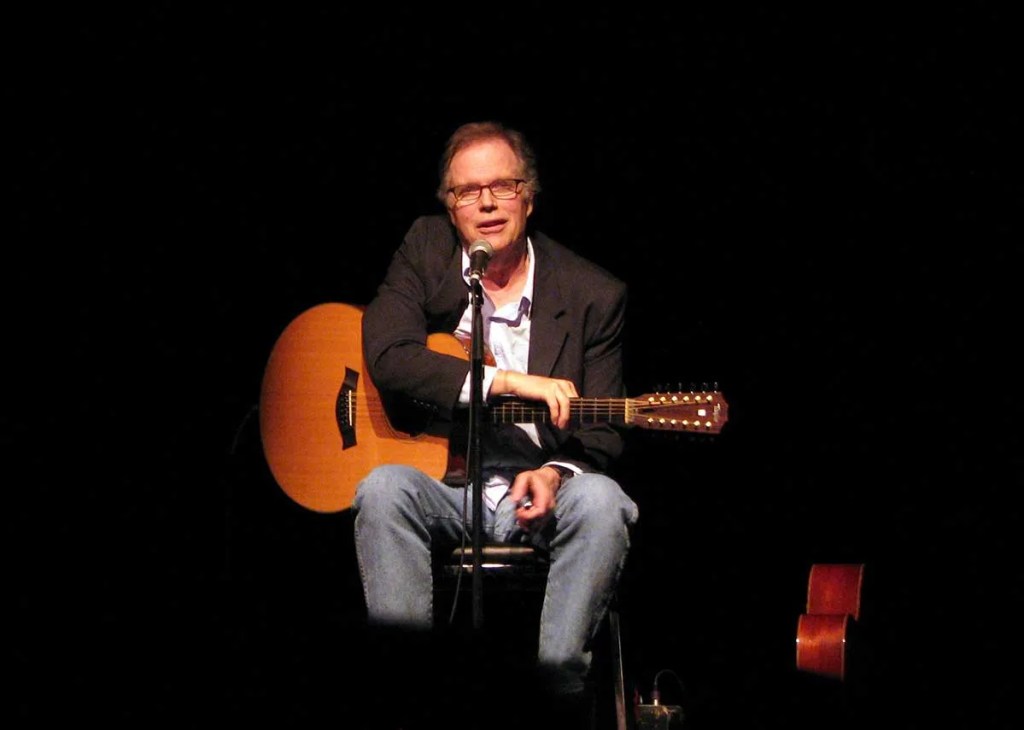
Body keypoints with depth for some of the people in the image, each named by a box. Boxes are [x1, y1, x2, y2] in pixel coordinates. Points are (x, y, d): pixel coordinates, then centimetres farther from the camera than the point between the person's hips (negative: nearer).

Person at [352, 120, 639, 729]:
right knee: (383, 489, -31)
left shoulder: (594, 294, 2)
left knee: (601, 501, -31)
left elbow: (600, 433, 1)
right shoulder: (425, 250, 4)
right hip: (441, 482, 0)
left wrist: (555, 473, -22)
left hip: (540, 494, 0)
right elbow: (388, 357, -12)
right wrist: (505, 381, -22)